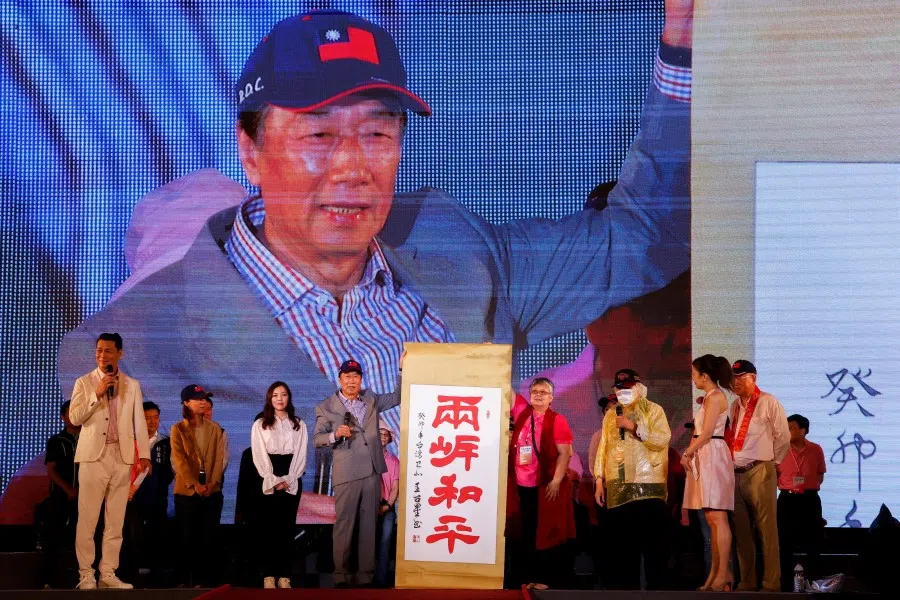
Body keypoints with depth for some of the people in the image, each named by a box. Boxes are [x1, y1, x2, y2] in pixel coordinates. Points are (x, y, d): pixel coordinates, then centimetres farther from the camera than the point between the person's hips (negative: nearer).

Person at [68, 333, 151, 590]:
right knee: (87, 519, -3)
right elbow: (74, 418, -5)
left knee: (115, 520, 4)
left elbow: (139, 421, 7)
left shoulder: (132, 385, 11)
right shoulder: (84, 382, 5)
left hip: (122, 457, 2)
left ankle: (108, 573, 9)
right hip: (93, 456, -2)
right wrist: (97, 393, -14)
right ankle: (86, 574, 2)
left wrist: (144, 454, -2)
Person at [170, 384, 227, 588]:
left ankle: (206, 580, 6)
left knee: (208, 537, 1)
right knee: (188, 537, -1)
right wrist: (195, 484, -15)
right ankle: (185, 580, 6)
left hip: (212, 491, 2)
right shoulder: (178, 429, 2)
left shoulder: (215, 428, 10)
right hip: (186, 491, -2)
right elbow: (179, 460, -7)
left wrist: (212, 483, -11)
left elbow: (219, 458, 3)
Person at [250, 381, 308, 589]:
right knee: (268, 528, -4)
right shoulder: (260, 424, 6)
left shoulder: (299, 425, 11)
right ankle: (269, 575, -4)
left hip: (292, 482, 1)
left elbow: (301, 455, 4)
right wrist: (274, 481, -11)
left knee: (287, 528, 0)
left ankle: (284, 575, 0)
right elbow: (259, 456, -1)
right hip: (268, 482, -1)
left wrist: (288, 480, -9)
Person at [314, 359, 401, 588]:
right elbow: (317, 438, 1)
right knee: (344, 524, -2)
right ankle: (341, 575, 5)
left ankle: (365, 575, 11)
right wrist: (335, 435, -18)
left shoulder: (371, 399, 12)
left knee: (369, 524, 6)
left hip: (372, 471, 4)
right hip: (346, 473, -4)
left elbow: (397, 397, 17)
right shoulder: (326, 407, 1)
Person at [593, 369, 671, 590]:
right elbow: (603, 448, 15)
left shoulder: (653, 410, 4)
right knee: (623, 542, 5)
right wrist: (599, 480, 8)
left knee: (653, 542, -5)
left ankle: (657, 588, 0)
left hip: (648, 485, -4)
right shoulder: (611, 415, 18)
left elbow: (663, 439, -10)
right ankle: (626, 586, 10)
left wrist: (633, 427, -13)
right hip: (618, 488, 4)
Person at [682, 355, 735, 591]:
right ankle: (715, 573, 9)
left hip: (713, 456, -10)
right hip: (704, 459, 10)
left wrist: (687, 453, -6)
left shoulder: (715, 397, -10)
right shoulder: (709, 397, 19)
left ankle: (724, 573, -13)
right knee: (711, 519, 8)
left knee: (717, 517, -12)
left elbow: (707, 433, -15)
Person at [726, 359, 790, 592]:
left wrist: (771, 462, 4)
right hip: (736, 474, 7)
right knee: (741, 530, 9)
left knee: (766, 528, -5)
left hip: (759, 473, -7)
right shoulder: (734, 406, 16)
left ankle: (771, 582, -2)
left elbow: (783, 437, -2)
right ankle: (747, 581, 15)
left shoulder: (768, 402, -3)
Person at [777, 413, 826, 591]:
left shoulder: (816, 450, 1)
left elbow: (820, 474, 12)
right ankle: (786, 586, 4)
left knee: (812, 542, 1)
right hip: (787, 499, 0)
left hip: (810, 500, 0)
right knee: (785, 543, -2)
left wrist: (813, 486, -4)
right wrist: (785, 486, -7)